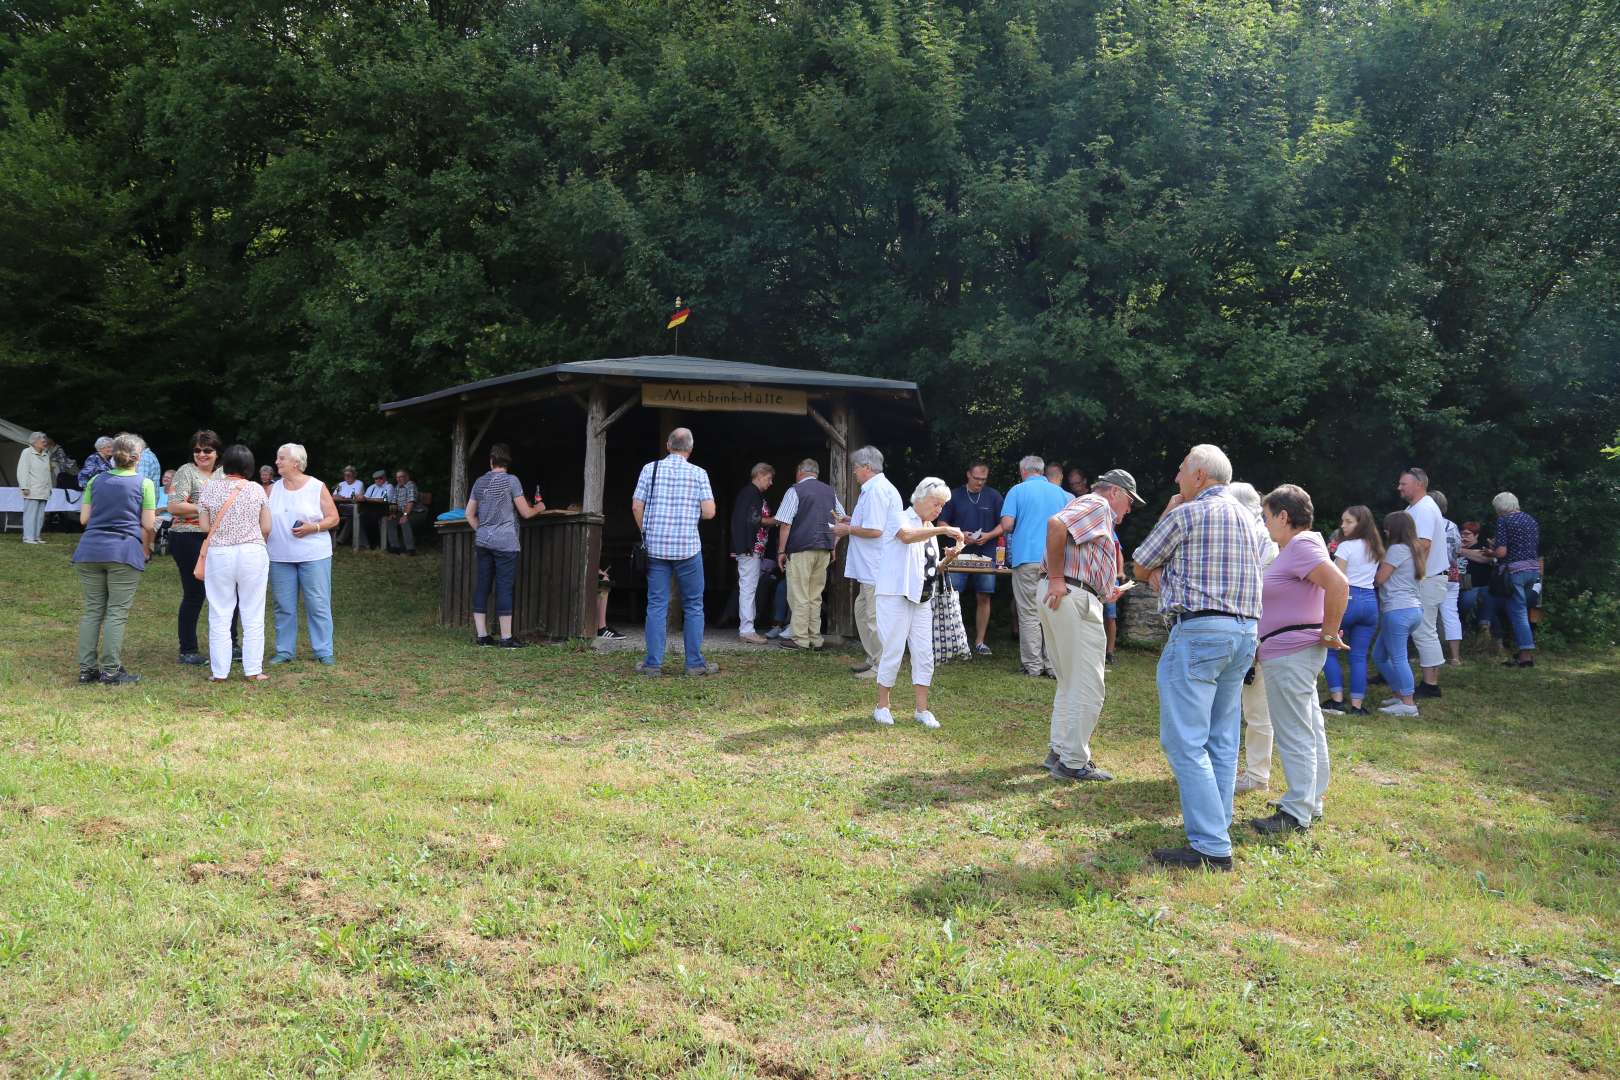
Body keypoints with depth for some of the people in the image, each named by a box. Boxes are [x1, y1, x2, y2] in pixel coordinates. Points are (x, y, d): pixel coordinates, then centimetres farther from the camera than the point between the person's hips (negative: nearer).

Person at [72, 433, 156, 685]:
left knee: (92, 610, 10)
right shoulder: (144, 484, 0)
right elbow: (148, 525, -2)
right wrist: (146, 548, 14)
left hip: (90, 550, 4)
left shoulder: (96, 480, 12)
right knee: (117, 612, -1)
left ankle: (87, 669, 12)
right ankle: (111, 671, 0)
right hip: (123, 551, -4)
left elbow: (83, 518, 11)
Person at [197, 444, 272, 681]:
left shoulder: (209, 488, 0)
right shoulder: (257, 490, 0)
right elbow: (266, 529, 2)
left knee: (220, 616, 6)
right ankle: (253, 670, 8)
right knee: (253, 615, 7)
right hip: (253, 553, 0)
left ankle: (219, 672, 9)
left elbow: (204, 528, 1)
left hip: (219, 554, 0)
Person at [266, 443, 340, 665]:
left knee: (318, 604, -2)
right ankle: (285, 651, 15)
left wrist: (313, 527, -16)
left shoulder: (317, 488, -1)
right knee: (283, 606, 6)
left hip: (314, 555, -4)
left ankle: (324, 651, 4)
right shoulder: (273, 489, 10)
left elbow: (333, 518, -1)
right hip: (280, 557, 4)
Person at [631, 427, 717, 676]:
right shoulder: (698, 473, -2)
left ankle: (653, 663, 4)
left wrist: (646, 533, 14)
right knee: (693, 606, 8)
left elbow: (636, 507, -1)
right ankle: (695, 662, 8)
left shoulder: (650, 469, 2)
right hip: (688, 547, -1)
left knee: (657, 604, 5)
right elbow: (709, 512, -7)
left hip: (655, 546, 1)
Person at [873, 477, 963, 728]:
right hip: (896, 596, -7)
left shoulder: (930, 530, 19)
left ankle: (922, 709, 10)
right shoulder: (900, 519, -4)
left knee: (924, 653, 4)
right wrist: (943, 530, -35)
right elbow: (907, 536, -29)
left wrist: (947, 560, 0)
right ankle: (882, 706, 9)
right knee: (893, 651, -4)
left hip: (922, 599, 7)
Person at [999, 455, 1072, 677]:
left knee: (1029, 614, 2)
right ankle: (1053, 665, 5)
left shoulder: (1018, 491, 0)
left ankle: (1032, 664, 3)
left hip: (1026, 558, -3)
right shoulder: (1061, 493, 10)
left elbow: (1006, 525, -8)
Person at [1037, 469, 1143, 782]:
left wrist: (1104, 594, 22)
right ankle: (1073, 763, 0)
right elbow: (1056, 523, -24)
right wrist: (1056, 578, -22)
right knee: (1088, 689, -4)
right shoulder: (1097, 505, -5)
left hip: (1062, 598, 11)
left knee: (1070, 684, 20)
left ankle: (1058, 752, 26)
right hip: (1074, 600, -11)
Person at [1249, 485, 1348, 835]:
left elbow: (1339, 584, -29)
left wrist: (1329, 633, -21)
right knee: (1310, 731, 16)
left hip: (1290, 654, -11)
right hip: (1293, 653, 11)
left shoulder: (1302, 546, -17)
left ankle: (1296, 813, -2)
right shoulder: (1295, 546, 15)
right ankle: (1312, 802, 25)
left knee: (1294, 734, -7)